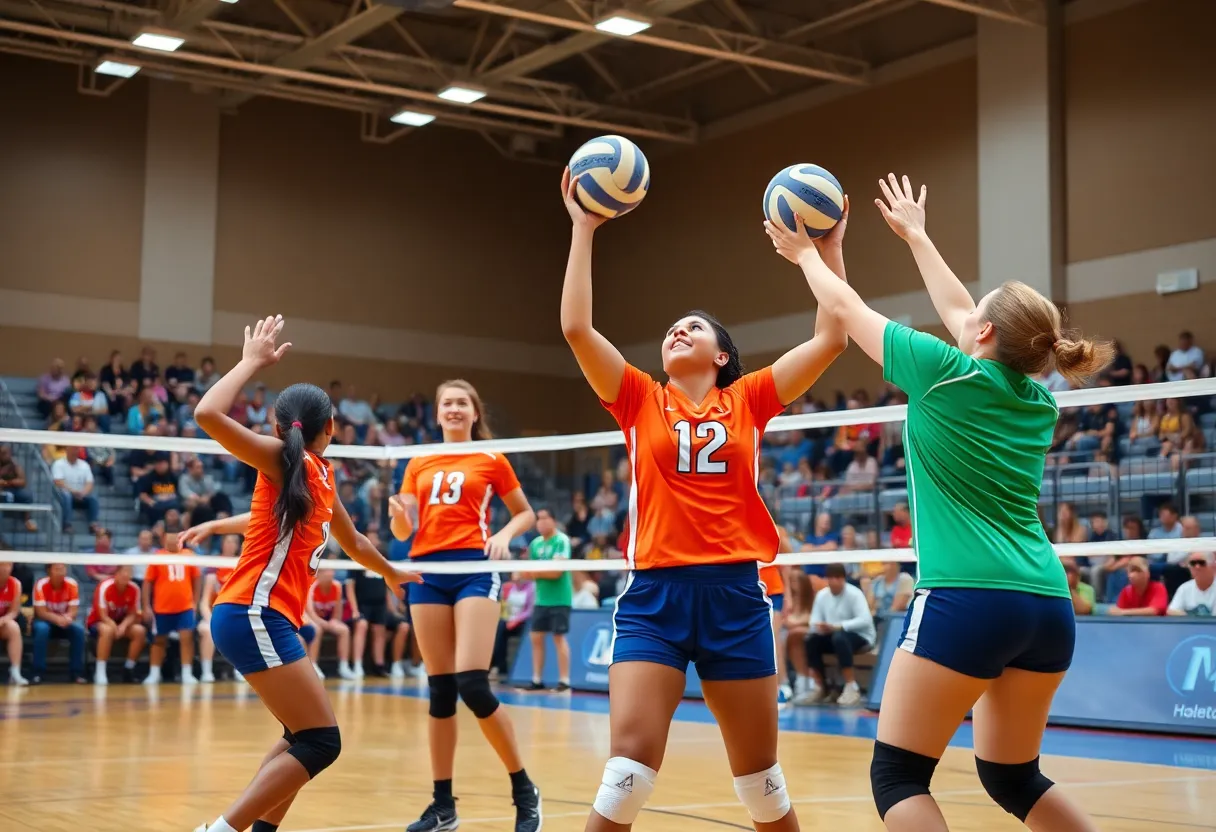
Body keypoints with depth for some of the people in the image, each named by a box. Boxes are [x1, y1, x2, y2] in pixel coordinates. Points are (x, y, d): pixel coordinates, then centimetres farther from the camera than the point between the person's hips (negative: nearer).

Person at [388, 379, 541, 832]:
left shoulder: (491, 460, 7)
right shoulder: (418, 463, 15)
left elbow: (526, 513, 14)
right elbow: (404, 530, 11)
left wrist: (504, 535, -7)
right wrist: (398, 515, -12)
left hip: (475, 568, -4)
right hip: (427, 572, 4)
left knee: (473, 685, -14)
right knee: (440, 689, 4)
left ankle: (524, 790, 0)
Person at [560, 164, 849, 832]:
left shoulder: (747, 400, 8)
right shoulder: (639, 400, 8)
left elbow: (830, 339, 6)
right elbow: (576, 327, -3)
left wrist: (828, 248, 6)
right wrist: (583, 228, -2)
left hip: (735, 595, 1)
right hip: (654, 595, -1)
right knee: (630, 760, -14)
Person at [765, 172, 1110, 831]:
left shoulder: (945, 375, -4)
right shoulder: (1039, 402, 13)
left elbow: (845, 310, 10)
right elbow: (960, 315, 29)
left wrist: (805, 253, 29)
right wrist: (916, 235, 41)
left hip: (967, 602, -7)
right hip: (1049, 608, 7)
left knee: (897, 776, 1)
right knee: (1013, 779, 20)